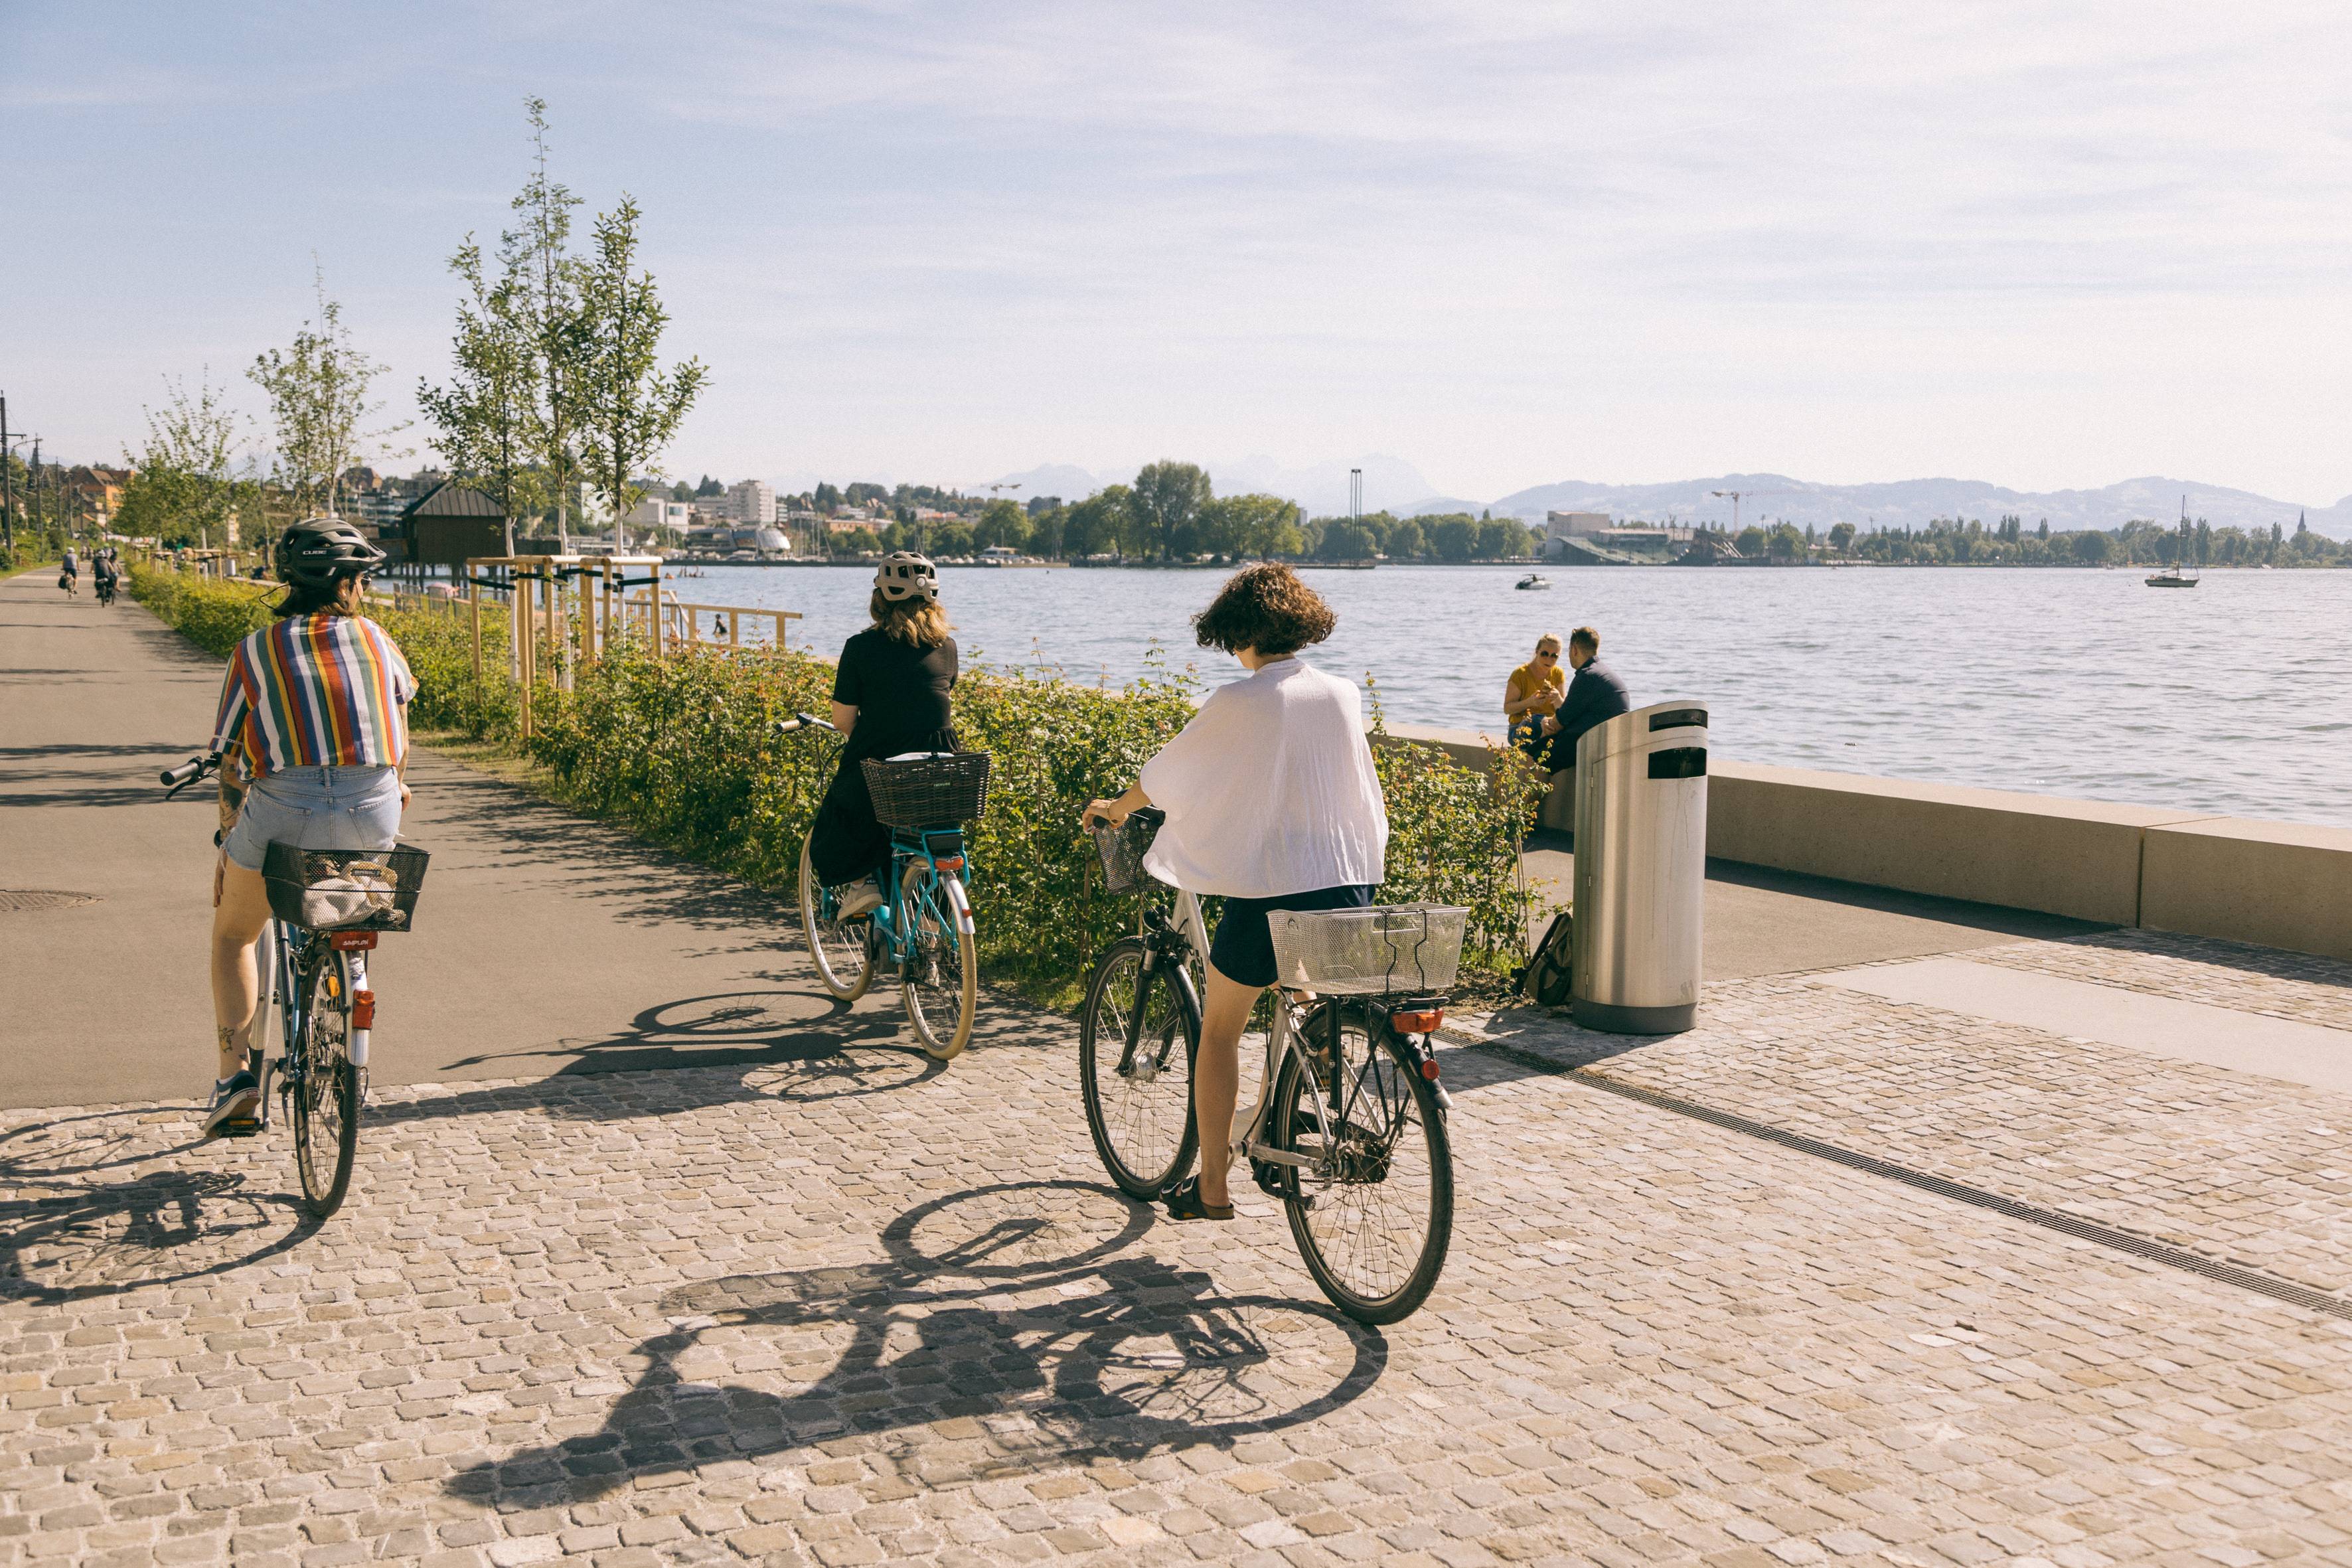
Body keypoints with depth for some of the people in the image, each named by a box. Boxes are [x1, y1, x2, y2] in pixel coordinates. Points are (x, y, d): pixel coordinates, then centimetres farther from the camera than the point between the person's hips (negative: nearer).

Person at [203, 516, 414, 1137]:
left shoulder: (255, 650, 9)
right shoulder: (373, 638, 12)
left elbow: (231, 767, 10)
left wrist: (228, 850, 23)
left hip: (283, 815, -1)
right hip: (373, 816, 2)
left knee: (232, 935, 25)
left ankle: (235, 1075, 12)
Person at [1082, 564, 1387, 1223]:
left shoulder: (1237, 703, -9)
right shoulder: (1344, 695, 5)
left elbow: (1165, 776, 4)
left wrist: (1114, 809, 23)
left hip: (1273, 891, -5)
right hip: (1353, 890, 5)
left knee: (1219, 1029, 13)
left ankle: (1213, 1186, 17)